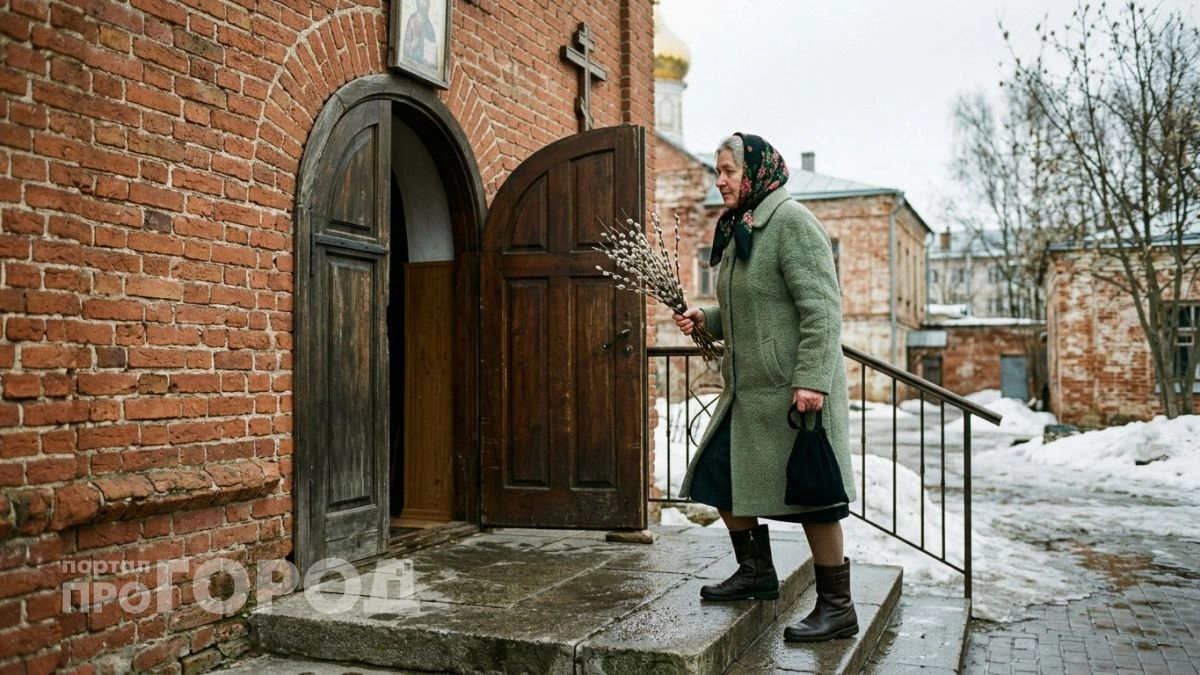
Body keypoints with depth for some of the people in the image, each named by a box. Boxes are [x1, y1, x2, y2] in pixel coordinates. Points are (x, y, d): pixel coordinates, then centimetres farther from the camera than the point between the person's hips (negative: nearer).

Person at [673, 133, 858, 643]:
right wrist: (706, 319, 5)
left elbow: (822, 307, -20)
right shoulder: (738, 229, 14)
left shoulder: (790, 222, -13)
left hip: (793, 390, -10)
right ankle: (756, 572, 32)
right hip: (748, 388, 10)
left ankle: (837, 608, 12)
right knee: (720, 474, 14)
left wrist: (811, 380, -27)